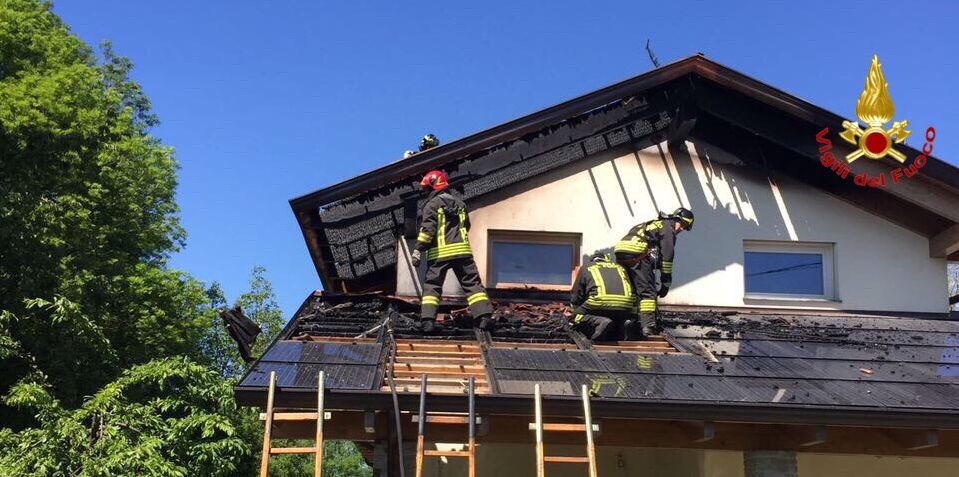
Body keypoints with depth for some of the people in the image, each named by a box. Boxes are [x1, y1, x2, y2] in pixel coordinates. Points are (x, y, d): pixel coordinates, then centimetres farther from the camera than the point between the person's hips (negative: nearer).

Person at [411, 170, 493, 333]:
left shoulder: (432, 204, -1)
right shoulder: (460, 203, 18)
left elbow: (427, 229, -11)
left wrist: (418, 250, -11)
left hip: (439, 252, -4)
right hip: (462, 250, 4)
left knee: (431, 286, 3)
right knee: (472, 283, 5)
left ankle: (427, 319, -8)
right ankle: (484, 316, -6)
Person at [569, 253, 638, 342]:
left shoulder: (586, 269, 24)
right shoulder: (620, 268, 33)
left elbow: (575, 301, 21)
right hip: (625, 308, 4)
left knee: (577, 318, 12)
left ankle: (600, 322, -17)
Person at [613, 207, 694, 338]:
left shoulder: (652, 224, 35)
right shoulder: (668, 228, 8)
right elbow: (667, 255, 0)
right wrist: (666, 283, 2)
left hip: (620, 253, 8)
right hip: (638, 255, -8)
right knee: (648, 293, -5)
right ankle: (648, 326, -14)